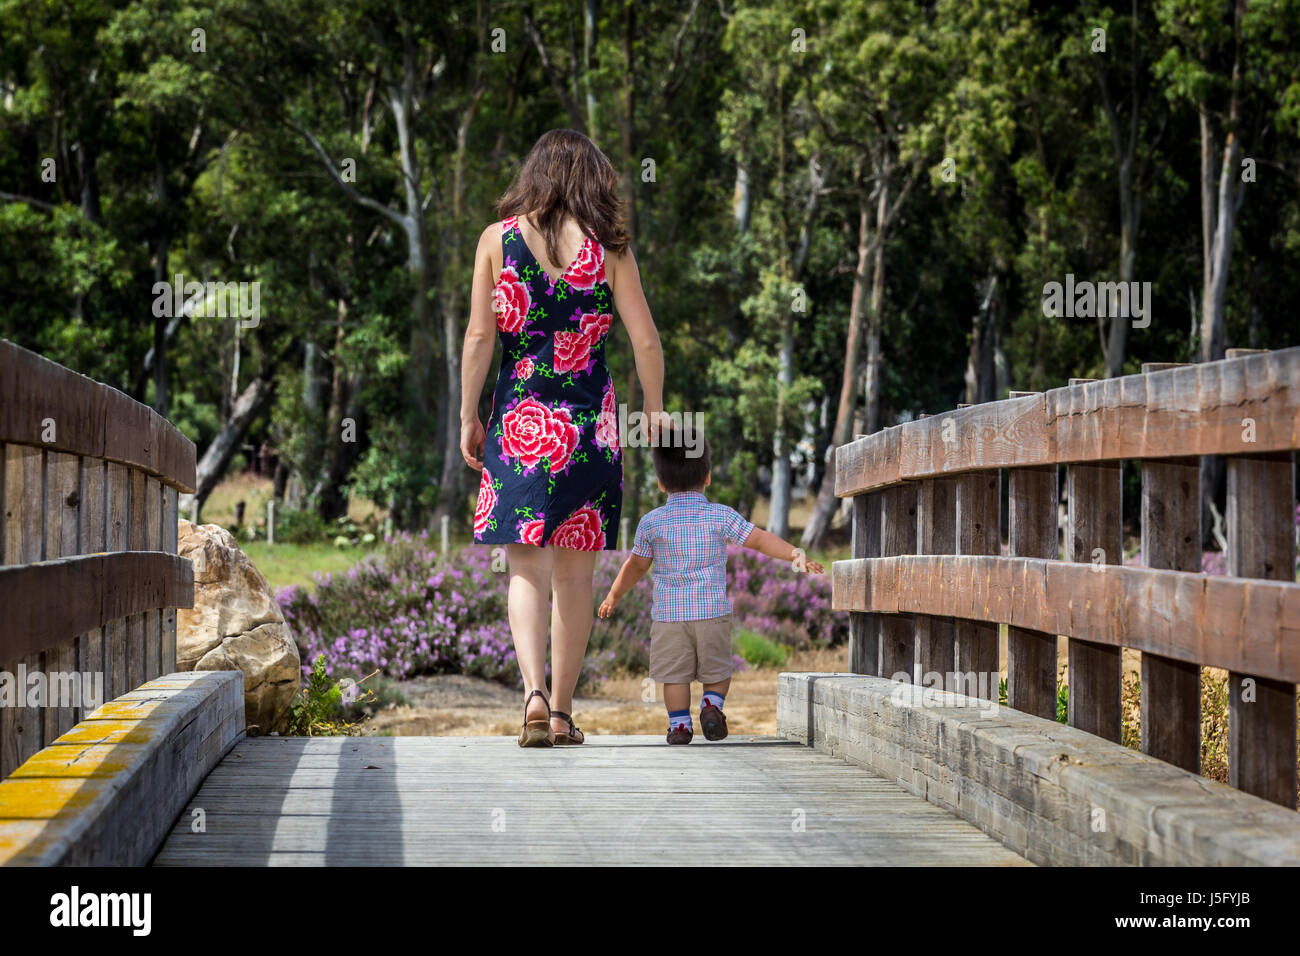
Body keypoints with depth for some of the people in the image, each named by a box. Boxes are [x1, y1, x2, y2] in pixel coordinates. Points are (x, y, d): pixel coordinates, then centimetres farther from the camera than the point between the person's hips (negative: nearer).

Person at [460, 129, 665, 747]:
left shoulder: (497, 238, 0)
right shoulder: (608, 248, 0)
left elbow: (479, 336, -2)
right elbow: (645, 341, 0)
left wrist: (468, 417, 5)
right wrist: (653, 410, 13)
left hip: (518, 418, 0)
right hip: (589, 419, 1)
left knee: (527, 567, -1)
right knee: (575, 571, 10)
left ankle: (534, 693, -22)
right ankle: (562, 711, 14)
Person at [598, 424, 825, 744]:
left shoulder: (651, 523, -1)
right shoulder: (721, 516, -4)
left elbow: (636, 565, 8)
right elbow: (760, 539, -9)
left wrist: (614, 596, 21)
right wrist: (795, 554, -7)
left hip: (669, 613, 0)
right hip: (713, 612, 0)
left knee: (675, 673, 7)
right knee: (717, 669, 15)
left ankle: (679, 723, 2)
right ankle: (712, 705, -6)